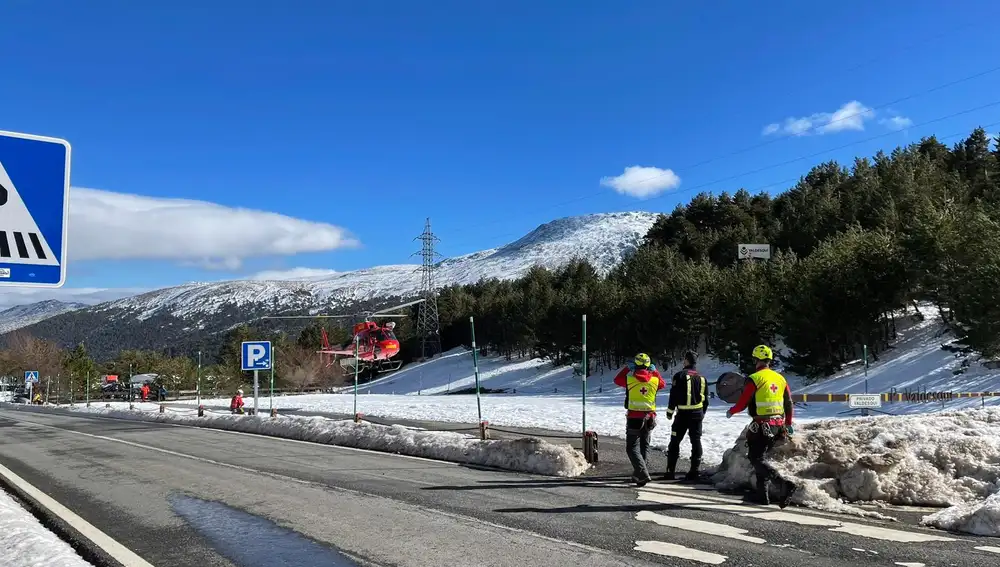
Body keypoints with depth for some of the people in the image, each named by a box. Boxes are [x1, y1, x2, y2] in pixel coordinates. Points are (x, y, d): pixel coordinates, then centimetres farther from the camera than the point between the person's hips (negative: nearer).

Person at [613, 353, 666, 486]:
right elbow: (662, 384, 23)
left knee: (632, 448, -1)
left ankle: (643, 474, -18)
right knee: (644, 446, 18)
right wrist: (655, 371, 26)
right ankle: (637, 475, 27)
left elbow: (617, 380, 12)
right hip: (650, 417, 4)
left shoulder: (630, 378, -9)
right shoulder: (655, 379, 0)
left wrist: (627, 368, 18)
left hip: (634, 417, -4)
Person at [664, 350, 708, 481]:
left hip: (683, 414, -4)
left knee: (675, 442, 3)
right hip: (697, 414, 4)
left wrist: (670, 411, 0)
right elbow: (705, 399, 14)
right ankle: (694, 471, 8)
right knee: (696, 441, 9)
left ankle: (670, 471, 2)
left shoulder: (680, 376, -9)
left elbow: (674, 396, -10)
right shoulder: (702, 378, 8)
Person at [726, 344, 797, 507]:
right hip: (778, 426, 7)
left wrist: (731, 411, 10)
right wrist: (788, 424, 26)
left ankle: (784, 483, -23)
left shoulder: (754, 379, -12)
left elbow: (743, 403, -10)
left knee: (756, 460, -4)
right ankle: (763, 494, 17)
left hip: (761, 426, -7)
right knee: (760, 457, 18)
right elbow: (789, 404, 15)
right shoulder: (780, 378, 9)